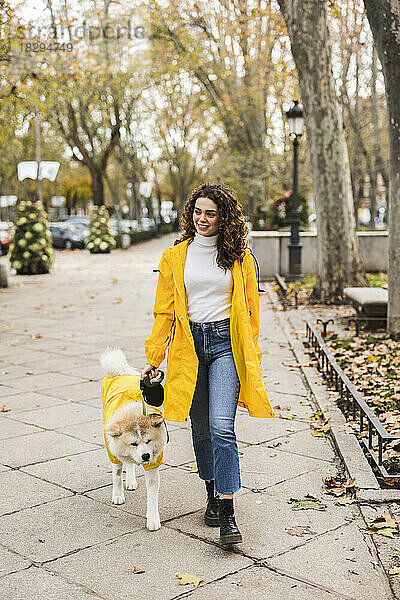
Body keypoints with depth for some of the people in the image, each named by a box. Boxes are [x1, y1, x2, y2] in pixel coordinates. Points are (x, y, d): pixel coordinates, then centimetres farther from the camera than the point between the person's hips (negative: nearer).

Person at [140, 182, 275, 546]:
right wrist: (154, 359, 2)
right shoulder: (174, 257, 6)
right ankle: (213, 494, 31)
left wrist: (252, 355, 8)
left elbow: (250, 309, 9)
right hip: (189, 344, 2)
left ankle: (227, 515, -9)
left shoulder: (239, 257, 4)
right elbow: (164, 310, 6)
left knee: (222, 427, -14)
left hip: (226, 343, -2)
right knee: (201, 429, 11)